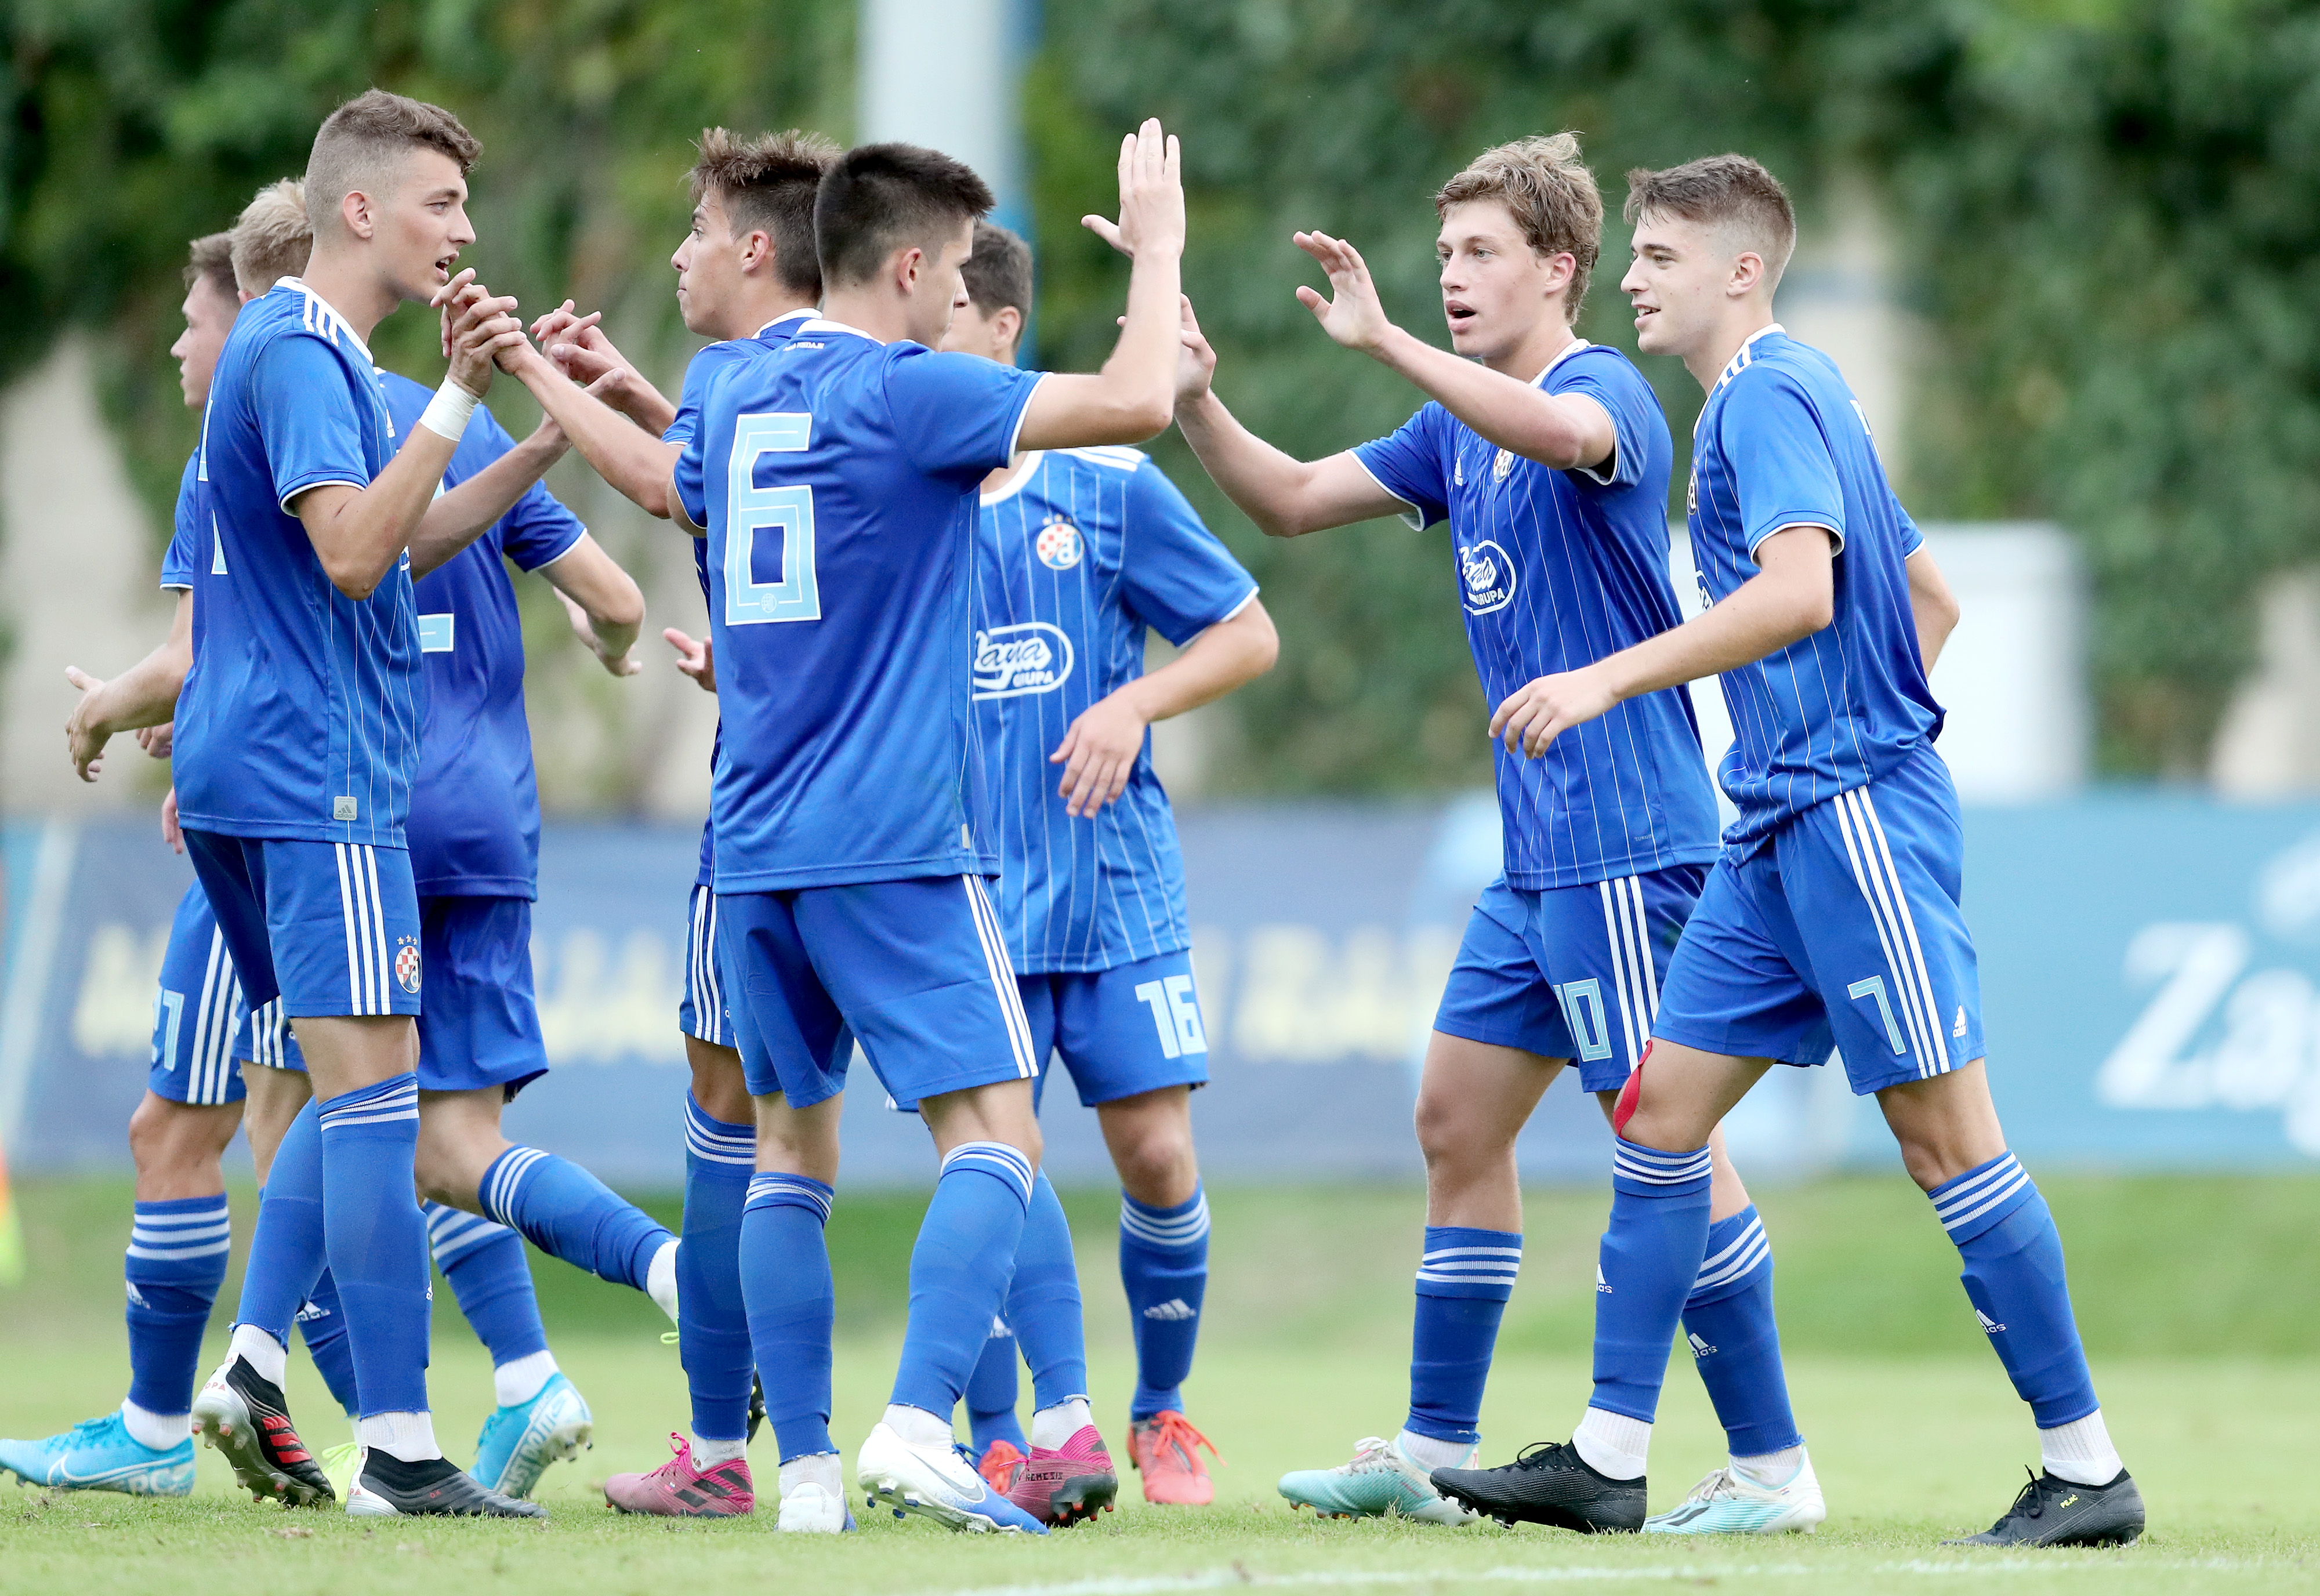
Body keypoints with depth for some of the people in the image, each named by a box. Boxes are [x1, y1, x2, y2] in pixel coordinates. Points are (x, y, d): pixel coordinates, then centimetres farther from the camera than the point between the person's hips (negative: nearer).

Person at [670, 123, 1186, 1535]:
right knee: (993, 1133, -8)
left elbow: (686, 502, 34)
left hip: (756, 842, 7)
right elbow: (1136, 401, -16)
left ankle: (806, 1463, 7)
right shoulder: (907, 395, -10)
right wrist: (1158, 244, -2)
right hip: (895, 839, -7)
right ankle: (918, 1429, -24)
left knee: (793, 1146, 13)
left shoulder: (737, 399, 12)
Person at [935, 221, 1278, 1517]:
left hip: (1115, 885, -1)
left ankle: (1164, 1413, 18)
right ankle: (1004, 1441, -10)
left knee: (1158, 1158, -2)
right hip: (963, 892, 1)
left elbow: (1249, 634, 6)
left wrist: (1135, 703, -9)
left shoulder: (1107, 486, 0)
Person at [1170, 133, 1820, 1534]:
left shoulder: (1607, 390, -12)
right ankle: (1433, 1456, 17)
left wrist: (1387, 343, -43)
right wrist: (1198, 405, 2)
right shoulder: (1462, 429, 16)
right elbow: (1294, 502, 19)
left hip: (1623, 844, -9)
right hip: (1538, 853, 9)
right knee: (1459, 1122, 11)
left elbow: (1566, 432, -37)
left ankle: (1774, 1468, -5)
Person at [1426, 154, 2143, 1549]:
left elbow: (1800, 593, -25)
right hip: (1785, 825, 10)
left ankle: (2089, 1472, -4)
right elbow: (1931, 599, 27)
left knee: (1946, 1132, -8)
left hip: (1853, 810, -10)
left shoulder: (1769, 395, -10)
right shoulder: (1778, 399, 21)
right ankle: (1608, 1461, 7)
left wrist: (1609, 678, -24)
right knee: (1661, 1114, 6)